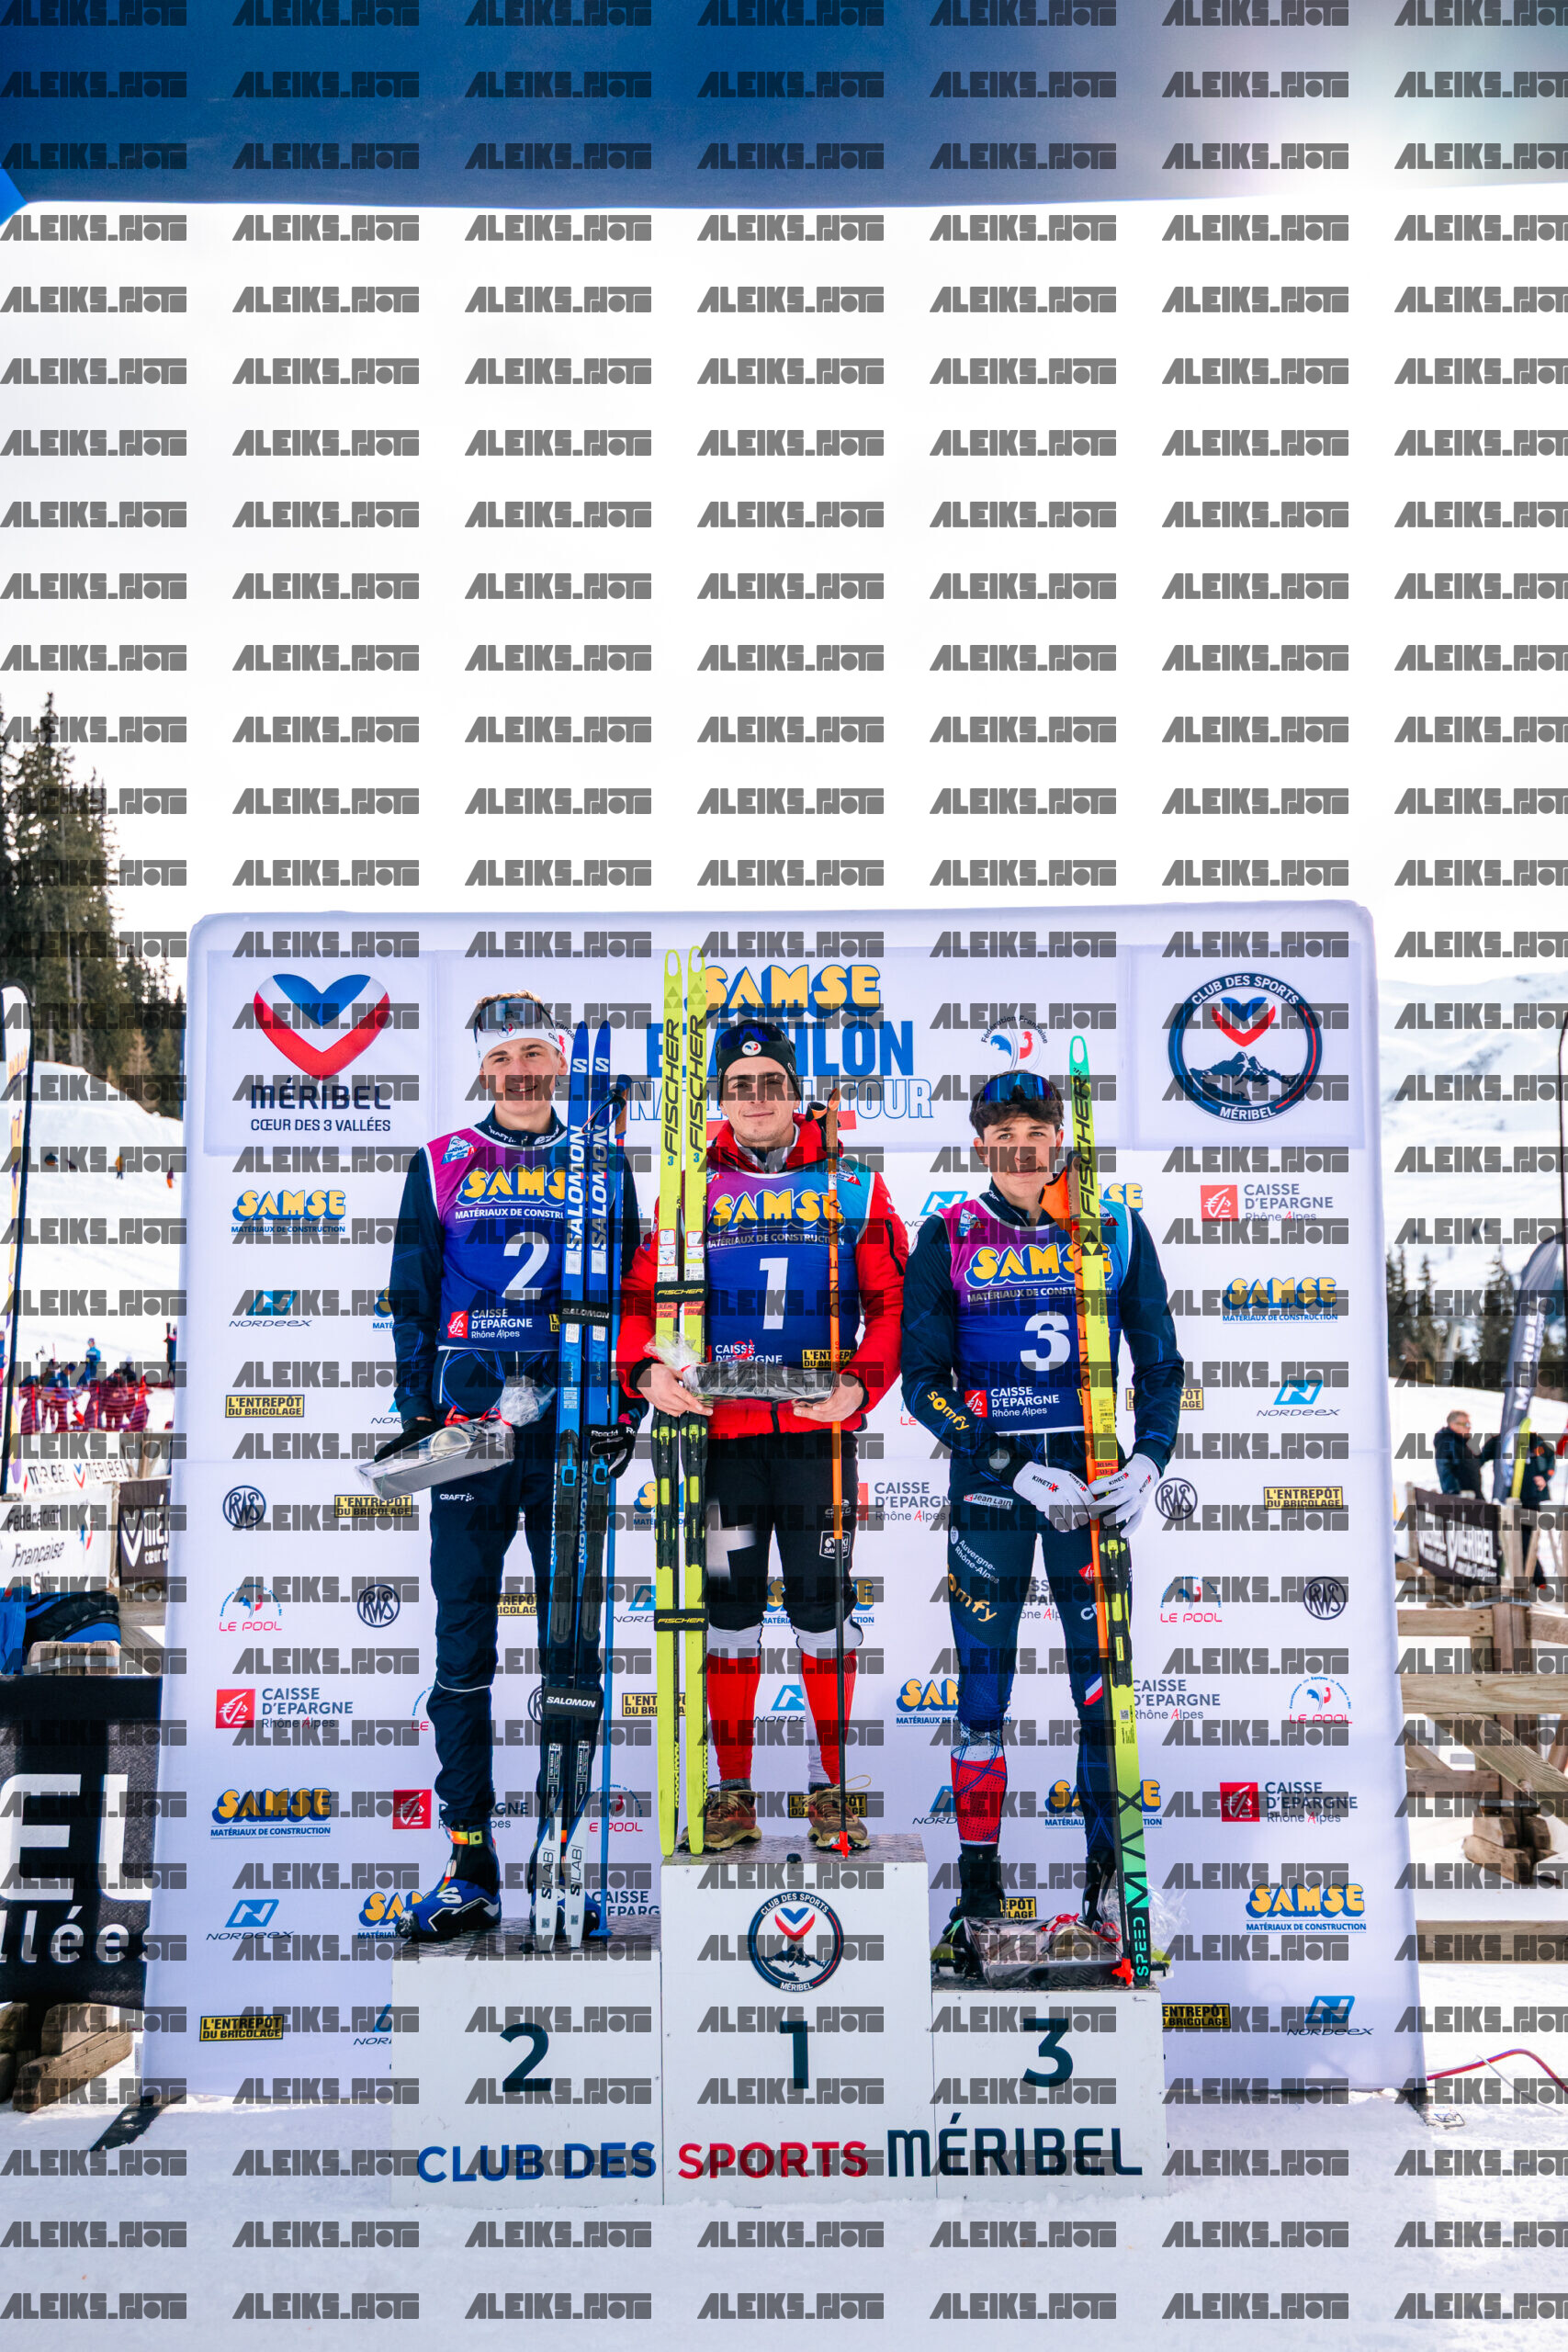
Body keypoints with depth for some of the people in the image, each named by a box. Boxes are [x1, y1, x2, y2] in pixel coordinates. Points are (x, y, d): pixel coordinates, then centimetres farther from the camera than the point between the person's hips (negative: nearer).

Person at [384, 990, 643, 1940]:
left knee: (574, 1638, 4)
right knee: (464, 1641, 1)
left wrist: (624, 1410, 1)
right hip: (470, 1421, 0)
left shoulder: (599, 1165, 9)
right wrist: (419, 1411, 1)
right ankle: (470, 1868, 9)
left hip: (573, 1423, 0)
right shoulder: (439, 1165, 10)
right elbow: (413, 1298, 10)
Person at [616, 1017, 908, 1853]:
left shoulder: (853, 1187, 4)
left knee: (824, 1606, 5)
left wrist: (860, 1384, -12)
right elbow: (642, 1296, 5)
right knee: (728, 1604, 7)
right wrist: (645, 1371, -12)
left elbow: (892, 1303, 3)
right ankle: (732, 1792, 18)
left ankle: (829, 1787, 20)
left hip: (820, 1430, 0)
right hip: (720, 1430, 1)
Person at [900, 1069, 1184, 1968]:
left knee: (1105, 1688, 2)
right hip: (988, 1482, 0)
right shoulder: (947, 1239, 1)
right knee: (982, 1692, 4)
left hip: (1093, 1479, 1)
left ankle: (1109, 1887, 16)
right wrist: (1016, 1469, -11)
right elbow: (924, 1381, -1)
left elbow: (1161, 1362, 10)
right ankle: (979, 1897, 16)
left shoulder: (1115, 1230, 4)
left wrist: (1148, 1462, -6)